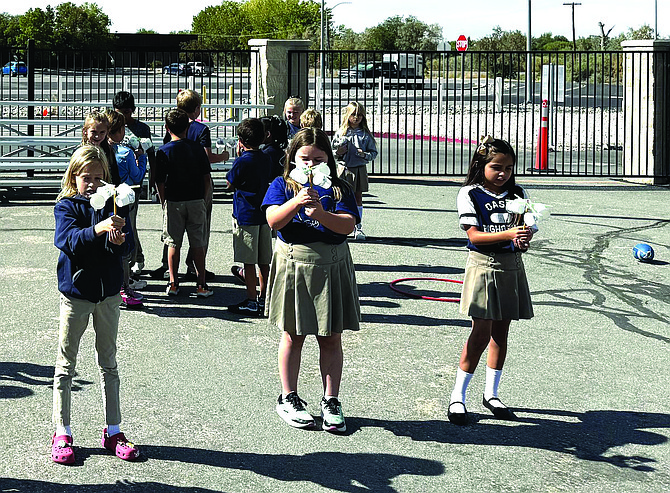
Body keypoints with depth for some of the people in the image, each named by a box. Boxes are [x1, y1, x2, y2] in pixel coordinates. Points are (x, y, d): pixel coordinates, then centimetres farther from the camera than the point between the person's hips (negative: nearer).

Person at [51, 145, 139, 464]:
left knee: (108, 362, 11)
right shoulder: (66, 206, -6)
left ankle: (113, 432, 18)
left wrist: (118, 240, -27)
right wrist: (97, 229, -39)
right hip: (76, 292, -3)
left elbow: (126, 244, -4)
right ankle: (61, 433, 11)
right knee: (66, 363, 4)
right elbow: (68, 241, -23)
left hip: (108, 292, 3)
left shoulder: (113, 204, 3)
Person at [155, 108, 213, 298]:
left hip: (174, 203, -1)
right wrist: (202, 199, 12)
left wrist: (164, 202, 5)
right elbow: (207, 177, 1)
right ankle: (201, 284, 7)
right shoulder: (197, 148, -1)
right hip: (196, 201, 2)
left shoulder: (164, 151, -7)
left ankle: (173, 283, 11)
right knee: (198, 244, 7)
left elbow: (160, 182, -7)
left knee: (173, 244, 8)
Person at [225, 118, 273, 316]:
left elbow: (230, 184, -1)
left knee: (249, 262, -2)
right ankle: (263, 300, 17)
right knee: (264, 261, 10)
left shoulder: (242, 162, -14)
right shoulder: (266, 159, 5)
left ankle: (251, 302, -1)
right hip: (264, 214, 7)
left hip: (245, 216, -7)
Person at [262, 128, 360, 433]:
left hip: (331, 266, 1)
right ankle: (288, 399, 19)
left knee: (331, 338, 5)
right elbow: (273, 220, -12)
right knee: (293, 335, 7)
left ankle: (331, 402, 13)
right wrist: (296, 203, -29)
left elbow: (348, 225, -9)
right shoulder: (283, 185, 3)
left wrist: (321, 214, -26)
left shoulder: (338, 188, 5)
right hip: (293, 264, -1)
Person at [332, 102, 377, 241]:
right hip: (344, 169, 0)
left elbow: (373, 152, 4)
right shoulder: (340, 132, 3)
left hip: (360, 170, 0)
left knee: (358, 198, 5)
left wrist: (365, 155, -15)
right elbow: (332, 150, 9)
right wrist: (337, 153, -12)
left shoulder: (366, 134, 2)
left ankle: (358, 227, 10)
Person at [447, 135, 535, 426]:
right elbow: (474, 235, -13)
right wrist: (507, 234, -26)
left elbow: (526, 228, 6)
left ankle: (491, 393, 21)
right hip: (484, 264, -5)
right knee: (481, 334, -9)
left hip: (512, 266, 5)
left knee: (501, 332, 10)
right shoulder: (470, 194, -5)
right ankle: (457, 396, 0)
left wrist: (524, 239, -18)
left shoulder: (517, 194, 8)